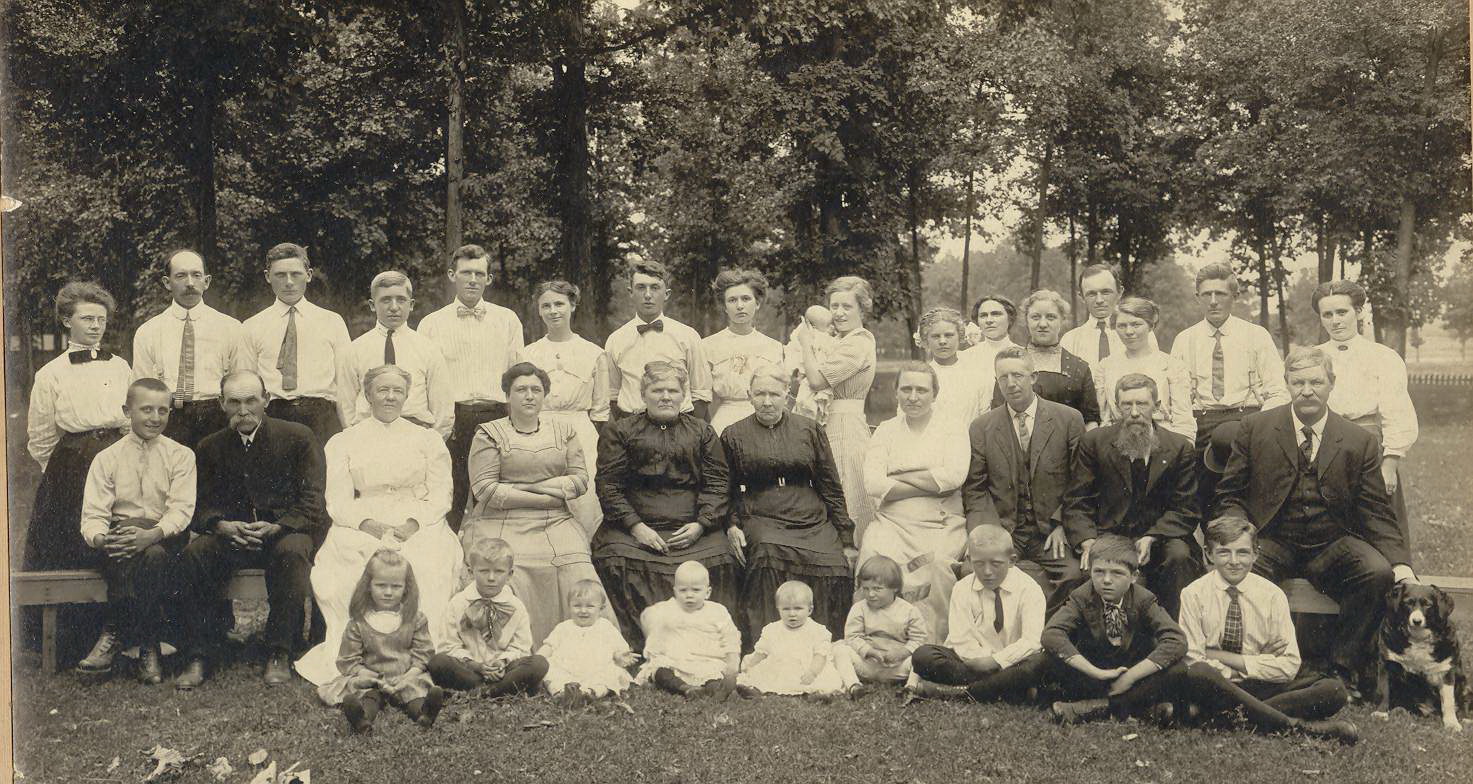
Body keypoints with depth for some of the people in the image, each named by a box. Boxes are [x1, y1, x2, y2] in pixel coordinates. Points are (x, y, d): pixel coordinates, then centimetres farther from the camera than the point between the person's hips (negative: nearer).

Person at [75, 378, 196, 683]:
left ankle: (113, 635, -20)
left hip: (165, 540, 0)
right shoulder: (107, 458, 8)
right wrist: (101, 539, -25)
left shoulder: (180, 455, 6)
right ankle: (147, 645, -28)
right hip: (118, 539, 1)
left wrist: (152, 535, -27)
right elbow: (93, 517, 0)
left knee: (152, 554, -35)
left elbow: (181, 509, -7)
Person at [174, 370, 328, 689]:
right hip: (231, 536, 3)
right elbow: (204, 508, 7)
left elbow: (312, 504, -5)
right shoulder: (211, 447, 11)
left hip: (287, 531, -3)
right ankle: (198, 657, -20)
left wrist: (275, 527, -22)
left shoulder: (298, 438, 0)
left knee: (291, 551, -37)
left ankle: (279, 654, -26)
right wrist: (222, 526, -17)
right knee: (193, 553, -26)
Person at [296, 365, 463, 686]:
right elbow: (337, 501, 7)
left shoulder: (428, 439, 18)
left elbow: (440, 496, 8)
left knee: (426, 565, -35)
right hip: (362, 527, 0)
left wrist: (413, 524, -12)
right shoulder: (343, 442, 18)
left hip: (420, 526, 0)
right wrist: (368, 524, -14)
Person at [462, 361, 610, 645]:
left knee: (578, 576, -20)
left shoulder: (563, 430, 18)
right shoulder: (489, 434, 7)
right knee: (509, 576, -26)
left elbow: (580, 480, 10)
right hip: (502, 523, -2)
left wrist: (533, 486, -5)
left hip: (556, 524, 3)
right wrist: (547, 498, -6)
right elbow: (484, 489, -4)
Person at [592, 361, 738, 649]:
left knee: (720, 559, -27)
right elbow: (608, 485, 3)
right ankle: (637, 648, -19)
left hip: (693, 530, 1)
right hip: (636, 526, -1)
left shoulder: (702, 432, 18)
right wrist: (635, 526, -10)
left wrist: (701, 524, -6)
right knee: (615, 560, -30)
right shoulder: (620, 431, 13)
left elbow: (717, 484, 10)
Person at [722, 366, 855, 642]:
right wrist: (732, 524, -3)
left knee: (836, 570, -27)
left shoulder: (810, 430, 14)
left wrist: (847, 540, 10)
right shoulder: (734, 436, 13)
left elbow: (831, 487, 15)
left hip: (812, 520, 2)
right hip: (761, 520, -1)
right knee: (767, 553, -36)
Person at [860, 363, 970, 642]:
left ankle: (931, 641, -18)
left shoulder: (950, 430, 9)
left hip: (941, 526, -1)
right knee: (873, 552, -29)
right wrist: (932, 485, -7)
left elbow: (955, 476, -11)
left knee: (938, 560, -32)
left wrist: (897, 476, -7)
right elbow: (872, 484, -3)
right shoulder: (885, 431, 13)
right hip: (892, 522, 1)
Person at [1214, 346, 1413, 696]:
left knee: (1379, 573, -28)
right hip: (1272, 543, -1)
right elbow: (1229, 495, 6)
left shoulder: (1360, 441, 5)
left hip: (1333, 546, 1)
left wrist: (1401, 563, -13)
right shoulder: (1254, 428, 3)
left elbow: (1376, 513, 3)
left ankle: (1342, 669, -11)